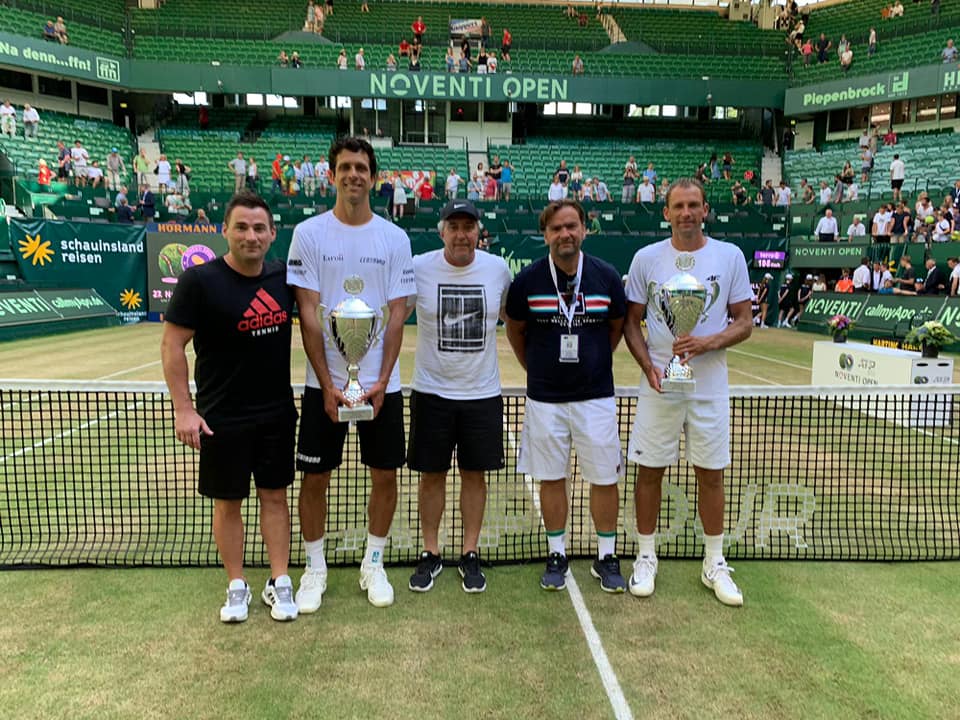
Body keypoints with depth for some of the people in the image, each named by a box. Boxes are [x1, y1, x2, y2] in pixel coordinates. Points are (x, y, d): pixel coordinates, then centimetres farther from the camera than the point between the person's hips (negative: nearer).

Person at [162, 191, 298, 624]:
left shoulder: (282, 277, 0)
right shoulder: (200, 280, -11)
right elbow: (172, 346, -9)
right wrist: (184, 409, -14)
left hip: (277, 413, 3)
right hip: (222, 417, -3)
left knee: (275, 496, 11)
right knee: (227, 503, 9)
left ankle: (280, 583, 22)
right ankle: (237, 587, 25)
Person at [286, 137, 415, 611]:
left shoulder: (395, 238, 2)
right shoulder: (309, 233, -1)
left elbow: (397, 315, 0)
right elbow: (308, 313, -5)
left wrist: (381, 382, -9)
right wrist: (328, 384, -11)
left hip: (381, 384, 1)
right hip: (324, 384, -1)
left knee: (385, 474, 7)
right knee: (314, 477, 5)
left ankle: (373, 564, 26)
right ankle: (314, 570, 25)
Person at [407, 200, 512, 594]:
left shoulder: (498, 268, -2)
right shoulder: (418, 267, -7)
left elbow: (512, 317, 14)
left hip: (482, 393, 1)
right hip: (431, 392, -1)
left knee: (475, 474, 9)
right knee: (432, 474, 8)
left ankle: (470, 554, 24)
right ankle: (431, 554, 24)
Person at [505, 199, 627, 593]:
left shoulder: (607, 276, -3)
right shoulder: (527, 280, -5)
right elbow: (515, 330, 9)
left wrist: (594, 363, 11)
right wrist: (535, 368, 10)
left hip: (596, 395, 0)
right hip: (545, 397, 0)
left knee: (604, 478, 6)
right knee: (551, 478, 8)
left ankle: (606, 556, 23)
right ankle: (557, 555, 24)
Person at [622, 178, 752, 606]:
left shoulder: (730, 256, 1)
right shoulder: (646, 258, 2)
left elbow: (744, 322, 2)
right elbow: (631, 321, 5)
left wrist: (709, 342, -17)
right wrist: (647, 364, -11)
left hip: (710, 386, 0)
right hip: (658, 384, 0)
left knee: (711, 474, 8)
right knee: (650, 471, 6)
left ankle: (715, 564, 25)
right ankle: (646, 557, 23)